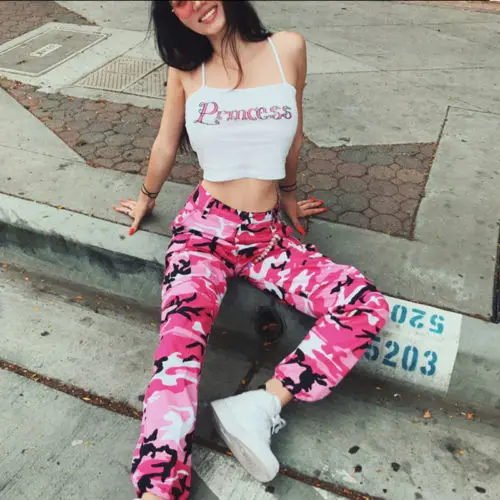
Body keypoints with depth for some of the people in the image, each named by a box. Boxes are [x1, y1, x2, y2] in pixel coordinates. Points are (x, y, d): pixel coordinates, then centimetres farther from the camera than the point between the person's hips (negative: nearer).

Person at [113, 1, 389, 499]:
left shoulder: (287, 49, 0)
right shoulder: (186, 67, 1)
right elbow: (165, 144, 16)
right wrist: (146, 198, 30)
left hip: (268, 235, 2)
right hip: (204, 230, -1)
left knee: (367, 306, -20)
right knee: (179, 349, -25)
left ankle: (260, 405, -22)